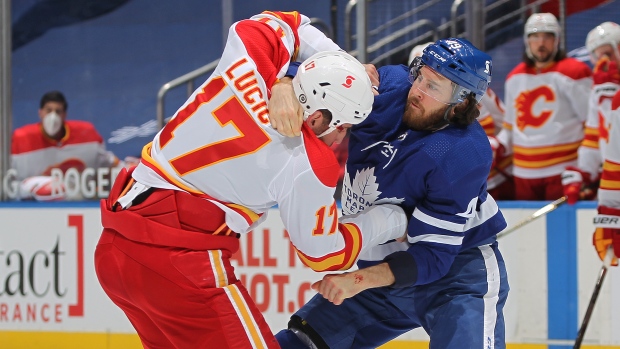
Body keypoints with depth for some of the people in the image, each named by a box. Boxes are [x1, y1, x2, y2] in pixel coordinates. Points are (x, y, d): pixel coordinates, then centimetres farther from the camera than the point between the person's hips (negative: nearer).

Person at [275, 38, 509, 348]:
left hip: (457, 276, -7)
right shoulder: (390, 86, -10)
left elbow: (432, 256, -25)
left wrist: (359, 280, -34)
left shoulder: (462, 156, -27)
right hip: (385, 269, 7)